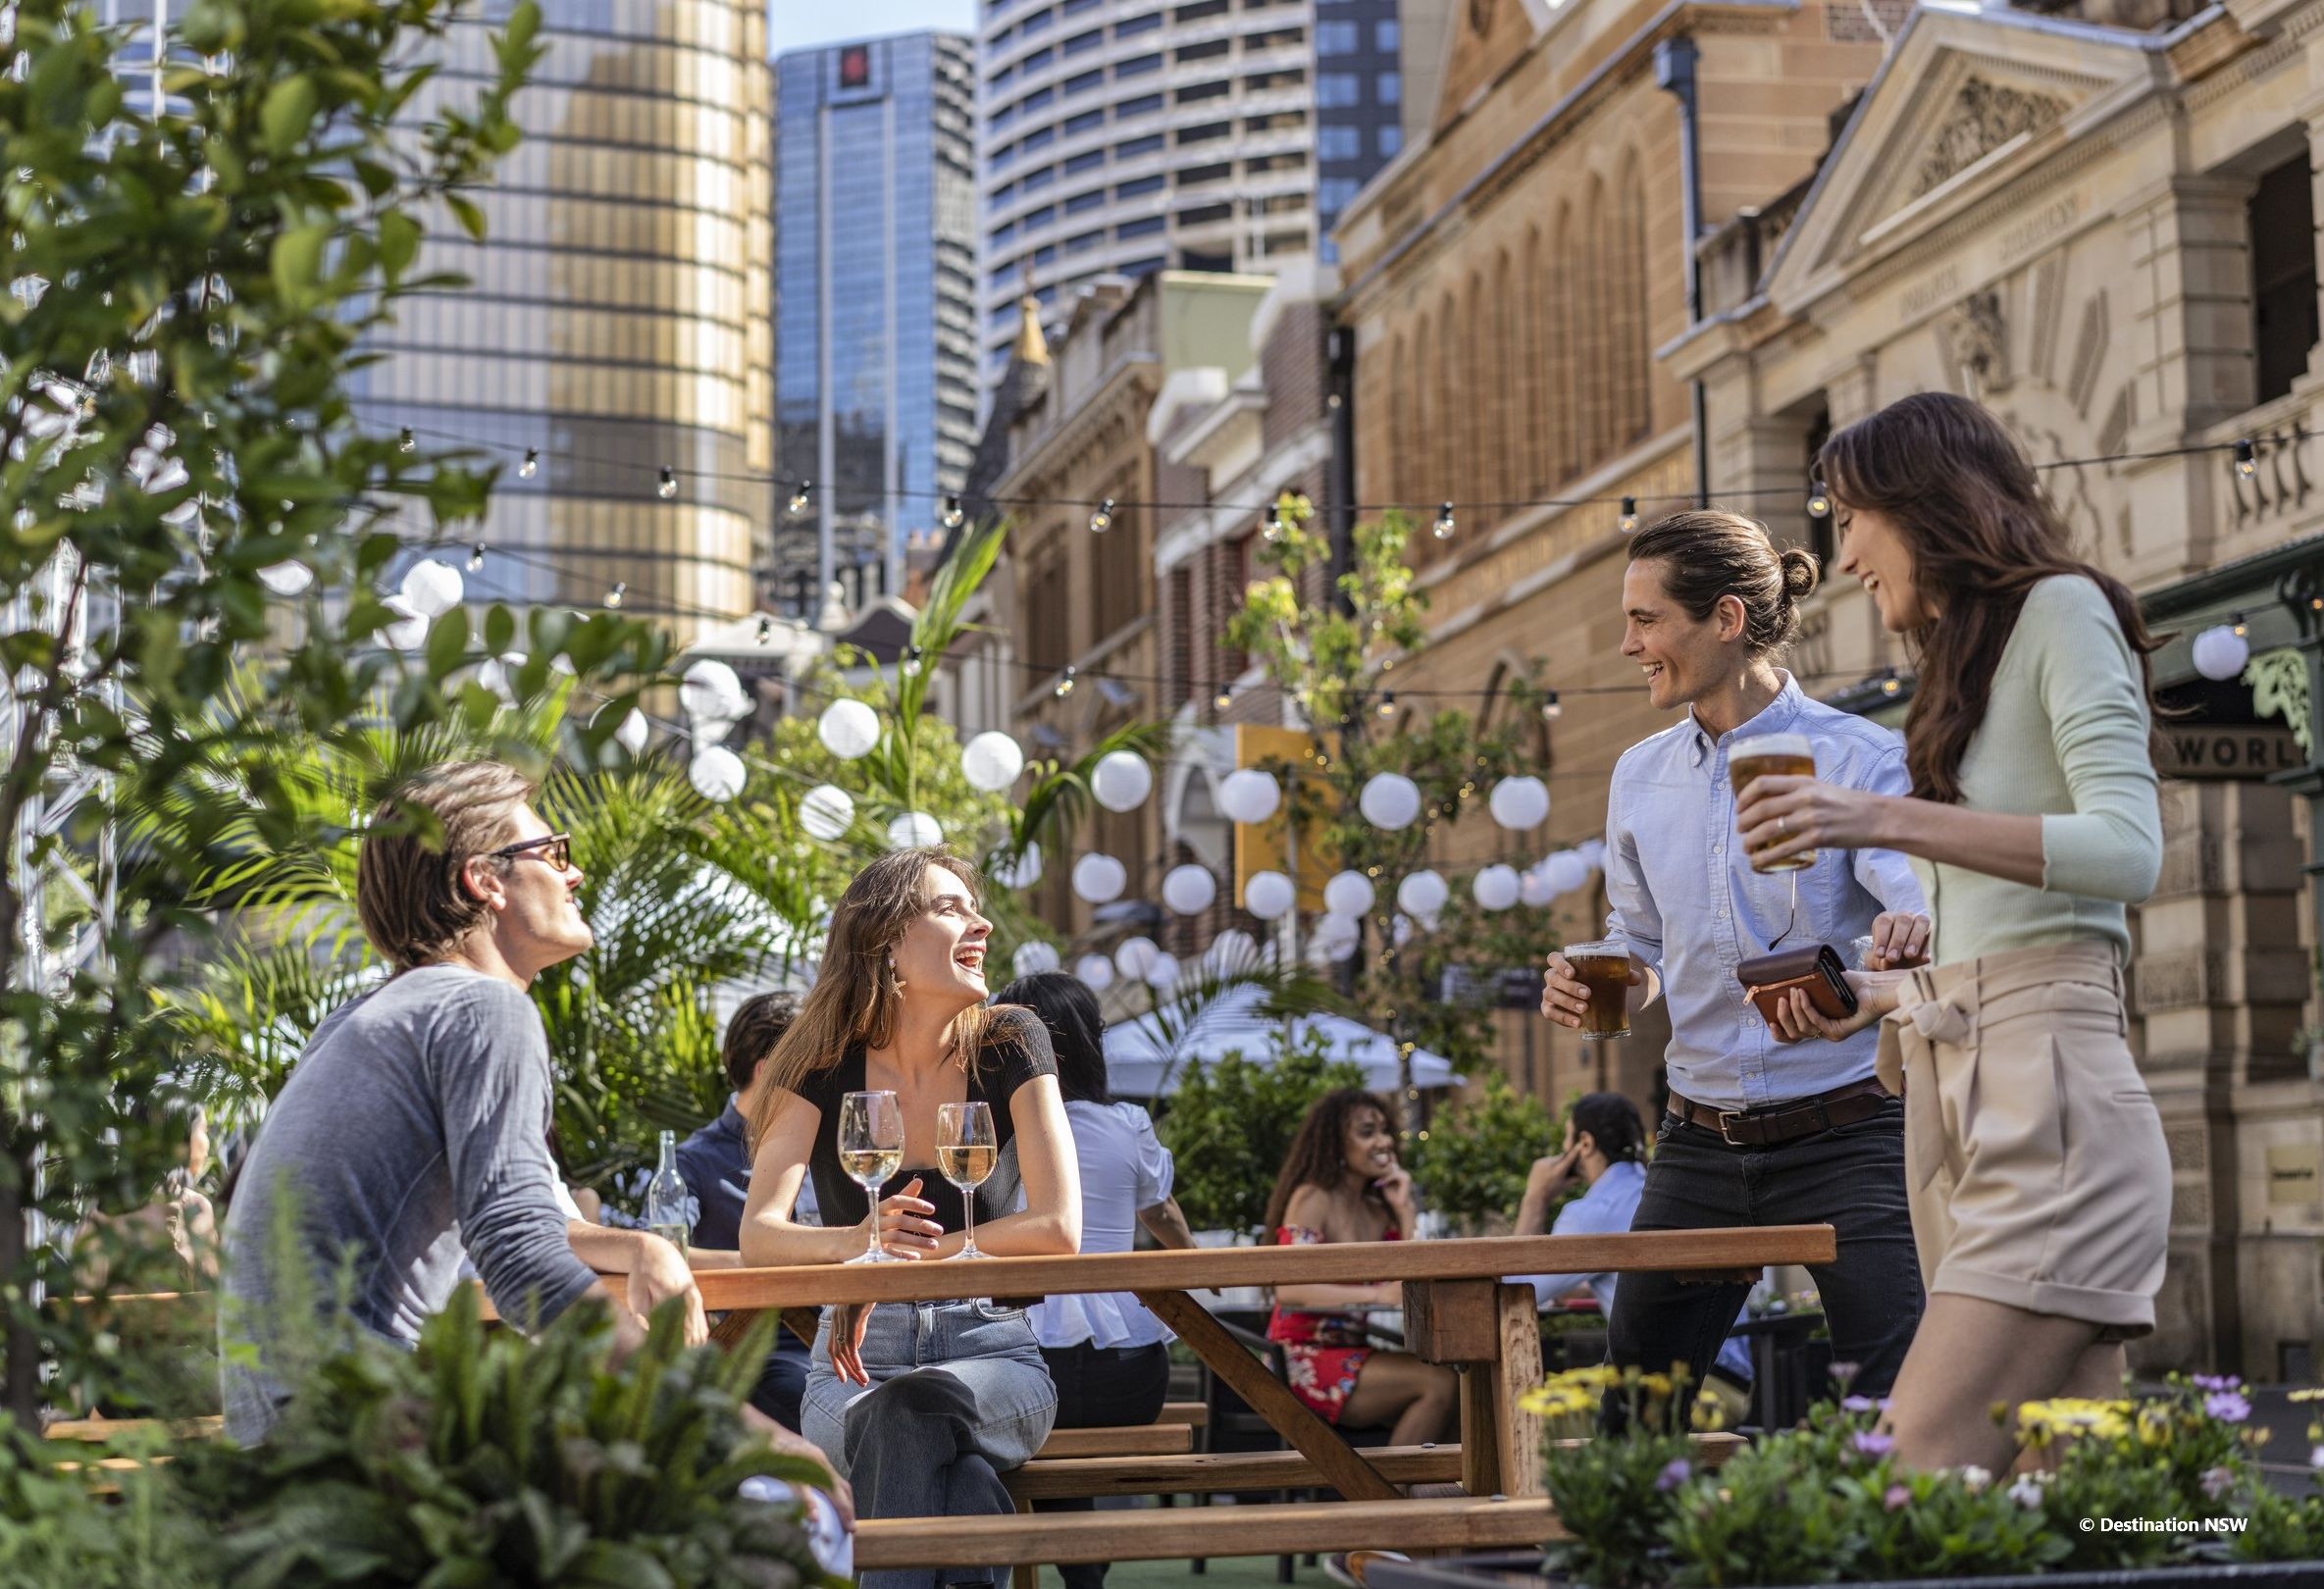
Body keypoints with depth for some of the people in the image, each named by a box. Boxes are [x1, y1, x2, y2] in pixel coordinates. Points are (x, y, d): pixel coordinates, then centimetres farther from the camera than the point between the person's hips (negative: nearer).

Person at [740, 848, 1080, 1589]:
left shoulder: (1008, 1047, -3)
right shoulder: (825, 1066, -1)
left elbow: (1059, 1228, -12)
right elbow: (759, 1234, -14)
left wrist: (905, 1258, -15)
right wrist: (857, 1242, -35)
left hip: (991, 1348, 0)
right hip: (857, 1361, 0)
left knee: (914, 1406, -37)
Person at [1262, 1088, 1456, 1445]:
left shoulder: (1377, 1208, 15)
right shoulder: (1312, 1198, -6)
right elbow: (1288, 1289, -22)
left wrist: (1404, 1210, 3)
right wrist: (1376, 1295, -32)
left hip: (1355, 1354, 7)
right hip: (1305, 1363, -7)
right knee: (1439, 1383, -25)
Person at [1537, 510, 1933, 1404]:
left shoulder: (1855, 759, -7)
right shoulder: (1640, 778, 10)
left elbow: (1920, 897, -19)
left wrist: (1911, 931, -43)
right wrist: (1596, 987, -4)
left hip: (1845, 1138, -5)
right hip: (1700, 1147, 5)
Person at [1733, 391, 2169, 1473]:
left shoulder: (2060, 610, 2)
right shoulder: (1964, 664, 27)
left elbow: (2130, 849, -14)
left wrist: (1887, 821, -21)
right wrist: (1872, 1000, 16)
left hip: (2047, 1098, -9)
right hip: (1955, 1100, 9)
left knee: (1918, 1493, -19)